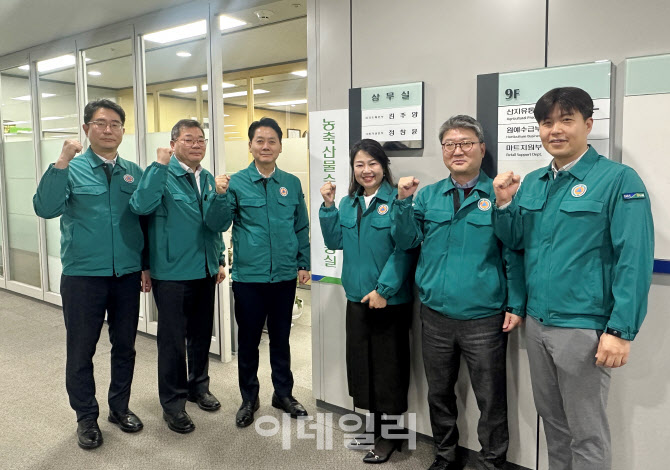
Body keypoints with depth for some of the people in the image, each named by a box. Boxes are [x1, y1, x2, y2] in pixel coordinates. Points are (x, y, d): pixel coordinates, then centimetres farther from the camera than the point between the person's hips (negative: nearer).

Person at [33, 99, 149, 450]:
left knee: (124, 345, 14)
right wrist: (62, 161, -25)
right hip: (82, 276, -3)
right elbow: (45, 209, -19)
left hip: (127, 276, 3)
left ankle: (120, 407, 33)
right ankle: (86, 417, 27)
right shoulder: (72, 169, -4)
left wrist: (147, 265, 8)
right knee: (81, 350, 8)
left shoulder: (134, 173, 6)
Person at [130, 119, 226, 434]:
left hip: (205, 271, 6)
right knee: (173, 339, 5)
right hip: (172, 273, -6)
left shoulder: (207, 179, 10)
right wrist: (159, 165, -31)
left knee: (202, 334, 18)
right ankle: (173, 402, 21)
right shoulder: (162, 175, -10)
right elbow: (141, 206, -30)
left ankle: (198, 387, 37)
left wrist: (220, 260, 15)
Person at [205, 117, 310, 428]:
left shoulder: (292, 184, 4)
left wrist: (304, 264, 6)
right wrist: (220, 195, -24)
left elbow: (302, 227, 9)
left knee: (281, 338, 15)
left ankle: (284, 394, 33)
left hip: (285, 275, 2)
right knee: (248, 339, 11)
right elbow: (218, 225, -9)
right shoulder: (236, 182, -4)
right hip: (248, 276, -2)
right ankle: (249, 399, 29)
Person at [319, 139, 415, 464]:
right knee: (363, 364, 16)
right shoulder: (348, 203, 9)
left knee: (388, 367, 6)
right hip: (357, 298, 7)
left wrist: (384, 290, -19)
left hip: (390, 300, -6)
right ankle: (375, 427, 34)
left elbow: (403, 251, -16)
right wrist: (328, 207, -2)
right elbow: (334, 242, 8)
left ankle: (388, 436, 24)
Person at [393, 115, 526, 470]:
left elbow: (514, 255, -5)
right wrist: (403, 202, -9)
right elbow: (406, 241, 3)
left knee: (491, 399, 9)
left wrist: (516, 305, -9)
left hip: (484, 318, -3)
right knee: (439, 392, 19)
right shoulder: (427, 196, 6)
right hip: (435, 315, 4)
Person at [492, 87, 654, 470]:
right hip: (537, 322, 6)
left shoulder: (619, 180, -11)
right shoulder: (533, 183, 8)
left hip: (584, 327, -6)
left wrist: (621, 331, -18)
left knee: (587, 434, 9)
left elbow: (634, 260, -15)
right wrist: (505, 204, -3)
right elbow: (515, 241, 14)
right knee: (553, 422, 21)